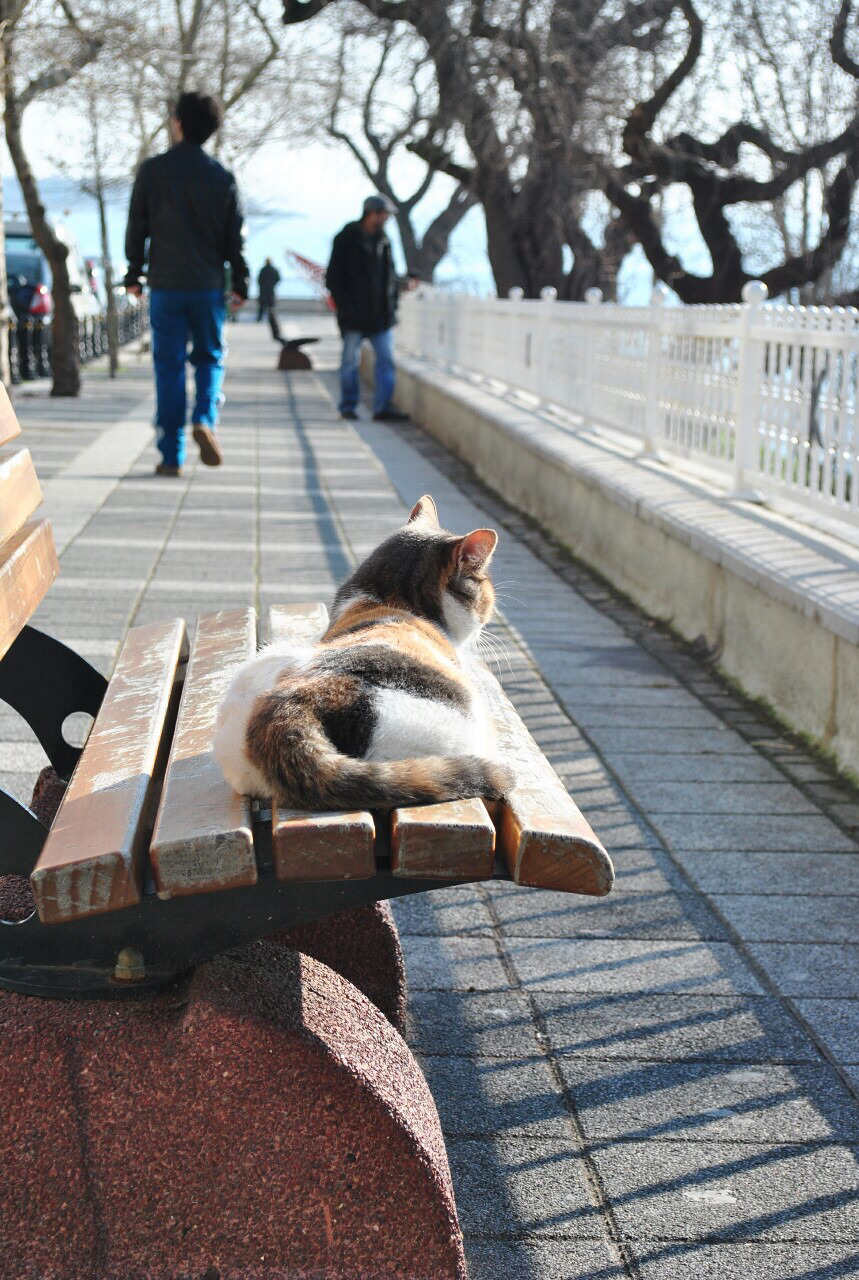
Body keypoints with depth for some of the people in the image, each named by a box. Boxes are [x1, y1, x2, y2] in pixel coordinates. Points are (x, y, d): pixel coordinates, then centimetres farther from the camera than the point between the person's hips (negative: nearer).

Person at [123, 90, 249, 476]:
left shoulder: (152, 170, -3)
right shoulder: (222, 177, 1)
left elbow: (137, 226, 0)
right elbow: (235, 236, 3)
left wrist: (133, 274, 9)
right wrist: (240, 283, 11)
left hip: (165, 285, -1)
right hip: (208, 285, 1)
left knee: (169, 365, 3)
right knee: (210, 357, 17)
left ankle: (171, 455, 2)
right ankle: (205, 419, -11)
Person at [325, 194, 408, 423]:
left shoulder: (383, 240, 12)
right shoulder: (346, 239, -4)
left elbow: (391, 274, 20)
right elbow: (333, 277, -4)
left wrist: (393, 302, 9)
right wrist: (344, 304, -12)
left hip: (381, 315, 5)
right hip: (354, 315, -5)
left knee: (386, 359, -3)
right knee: (351, 360, 3)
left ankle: (383, 407, -3)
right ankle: (348, 406, 13)